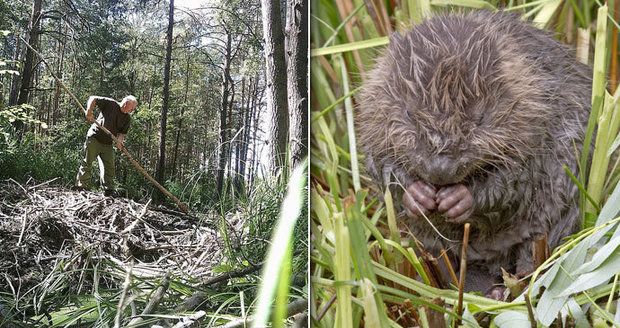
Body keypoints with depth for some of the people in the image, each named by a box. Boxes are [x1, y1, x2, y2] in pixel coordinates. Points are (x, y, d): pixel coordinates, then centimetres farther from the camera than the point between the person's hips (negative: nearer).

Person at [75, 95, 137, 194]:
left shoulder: (127, 118, 8)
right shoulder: (110, 103, -5)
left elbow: (123, 132, 5)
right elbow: (93, 99, -5)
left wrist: (120, 139, -17)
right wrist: (89, 111, -20)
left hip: (107, 143, 5)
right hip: (94, 138, -5)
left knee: (109, 167, 2)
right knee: (87, 162, -4)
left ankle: (109, 190, 7)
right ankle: (81, 186, -2)